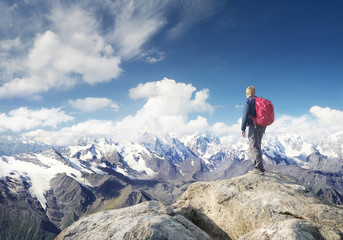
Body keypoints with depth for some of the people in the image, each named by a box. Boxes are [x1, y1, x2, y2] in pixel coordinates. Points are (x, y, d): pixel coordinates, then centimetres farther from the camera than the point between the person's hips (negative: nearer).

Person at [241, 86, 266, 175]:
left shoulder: (248, 101, -4)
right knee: (258, 146, 14)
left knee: (253, 146, -9)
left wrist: (243, 128, -8)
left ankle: (258, 168, -17)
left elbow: (245, 115, -10)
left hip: (253, 126, -8)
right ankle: (260, 167, 15)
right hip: (262, 126, 8)